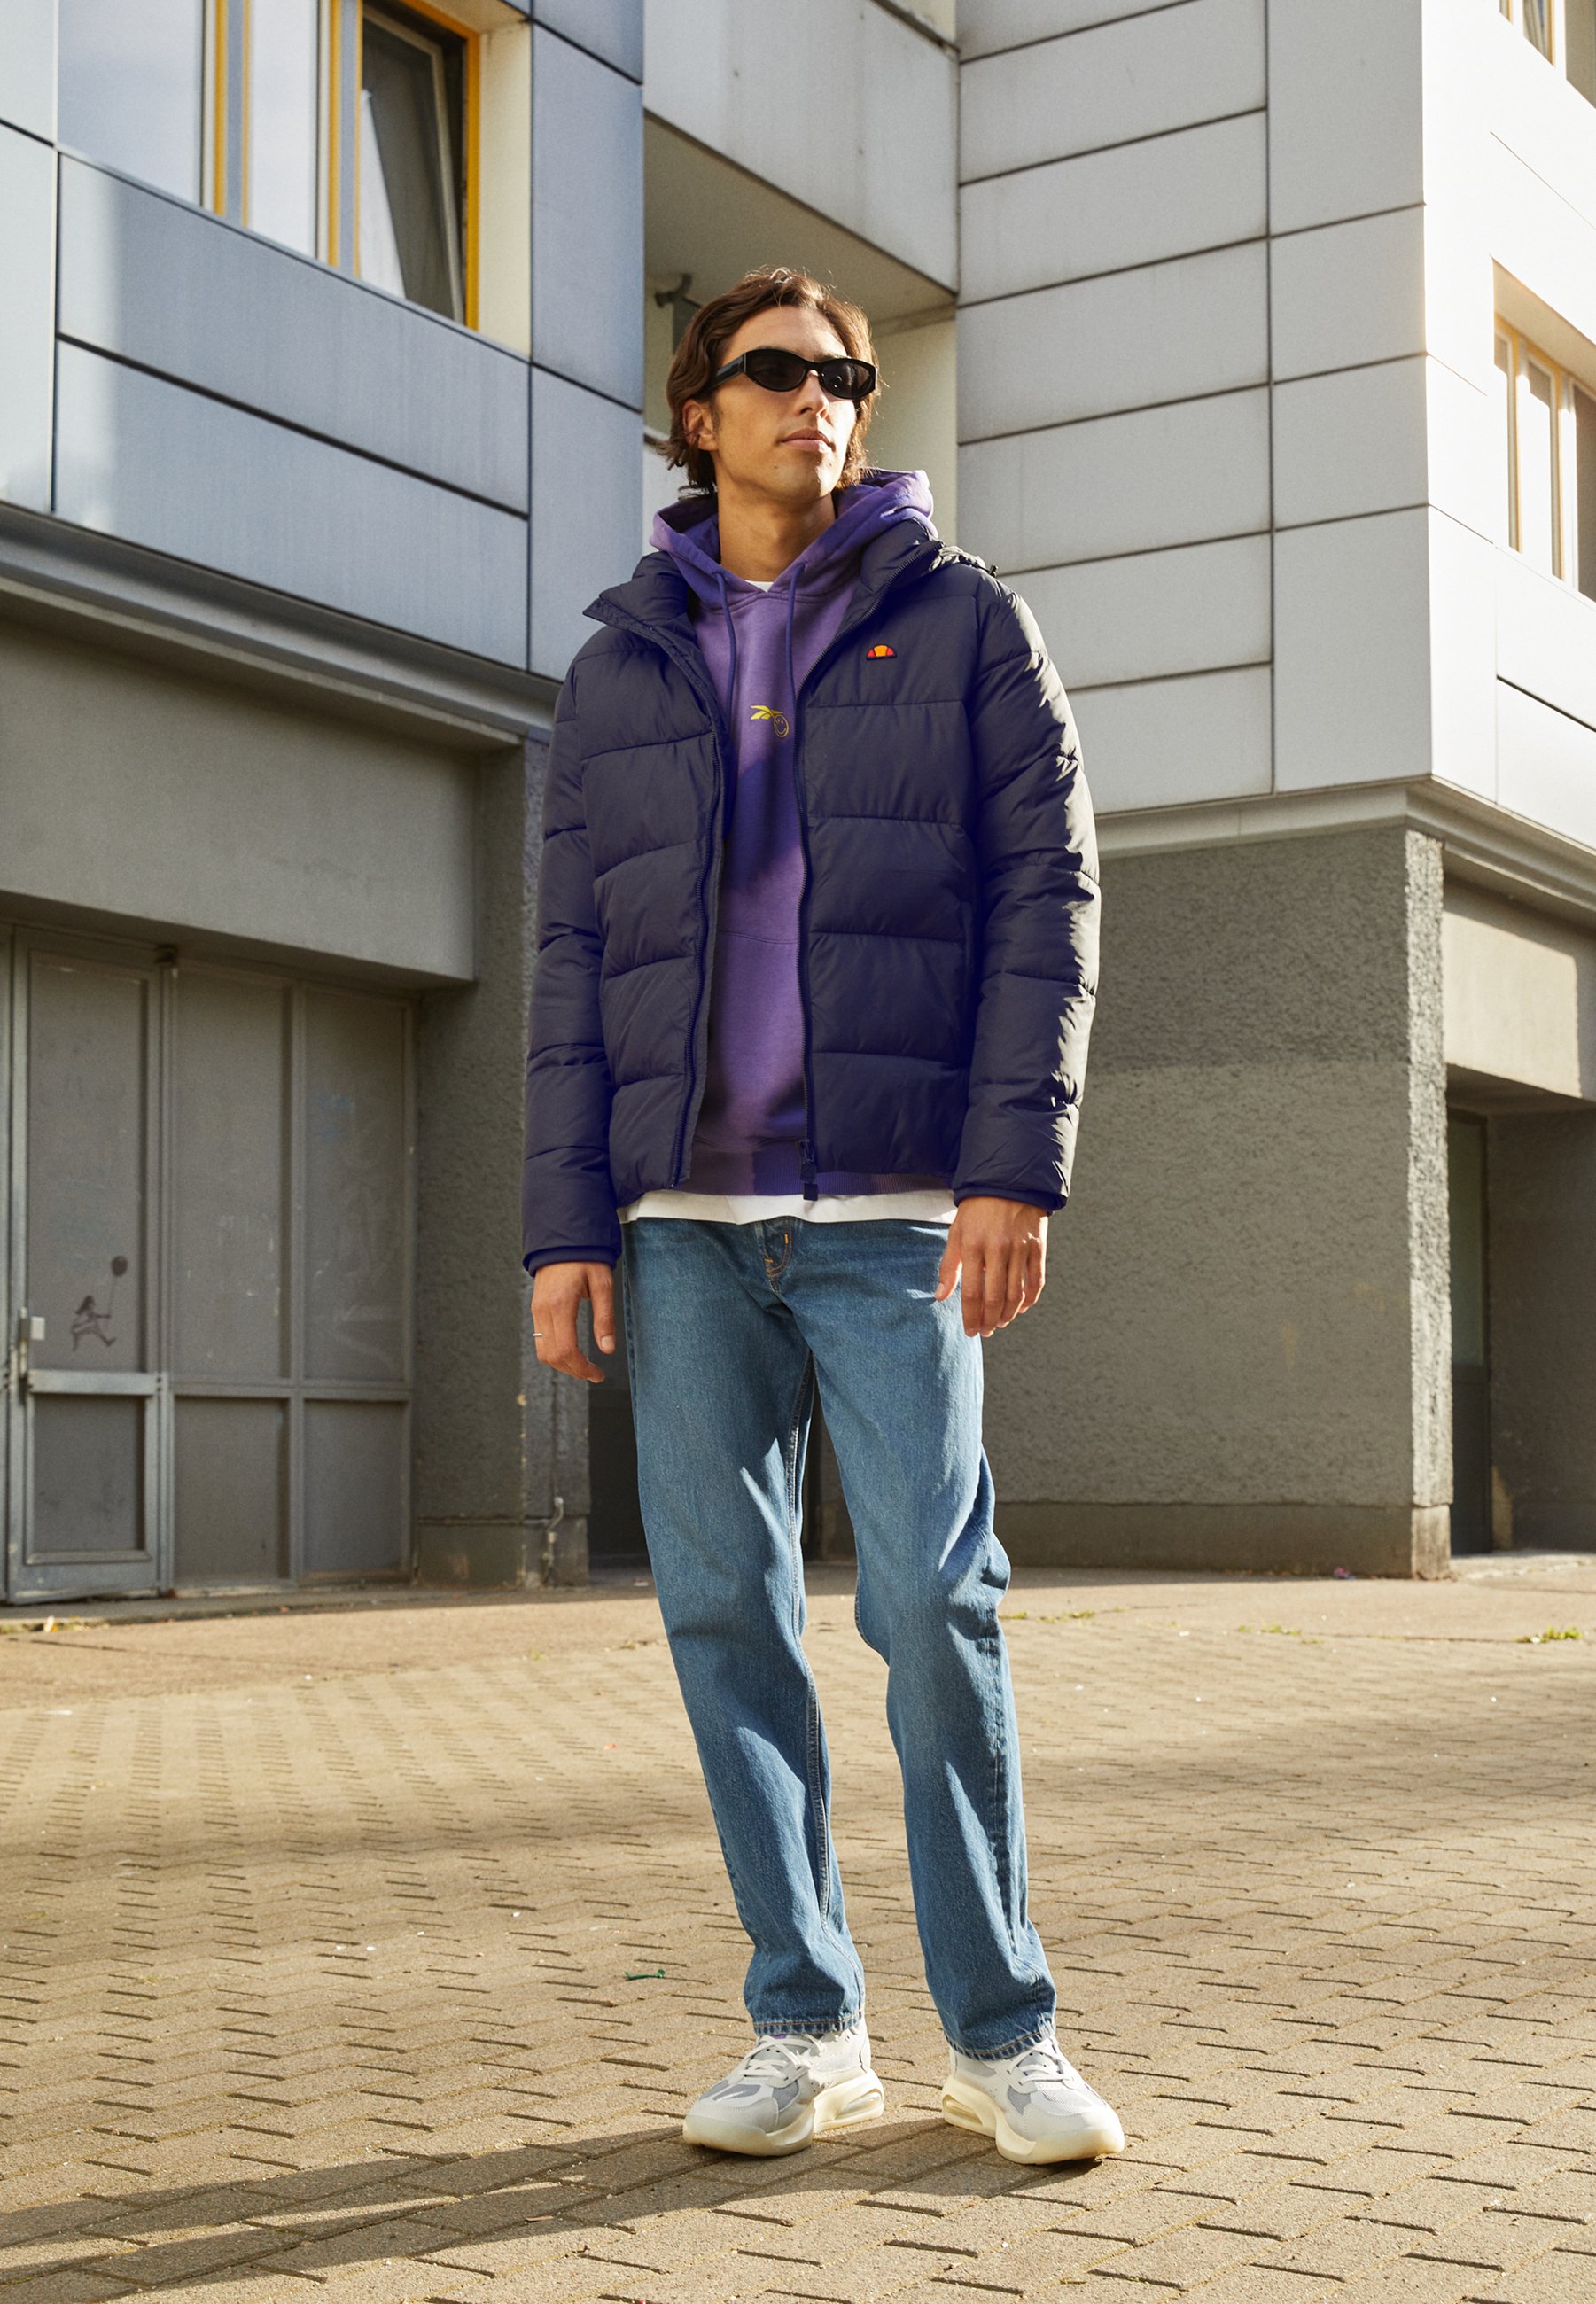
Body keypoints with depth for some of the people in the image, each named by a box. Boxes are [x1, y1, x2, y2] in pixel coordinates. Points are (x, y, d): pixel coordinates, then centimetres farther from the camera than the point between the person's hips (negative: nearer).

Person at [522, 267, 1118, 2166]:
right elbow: (575, 961, 10)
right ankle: (804, 2027, 14)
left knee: (934, 1602, -7)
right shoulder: (619, 670, 14)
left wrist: (1017, 1168, -13)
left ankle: (1000, 2032, 7)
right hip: (686, 1211, 3)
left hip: (891, 1210, -3)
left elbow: (1045, 900, -1)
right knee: (724, 1611, 3)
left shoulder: (963, 624, 6)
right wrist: (564, 1227, 1)